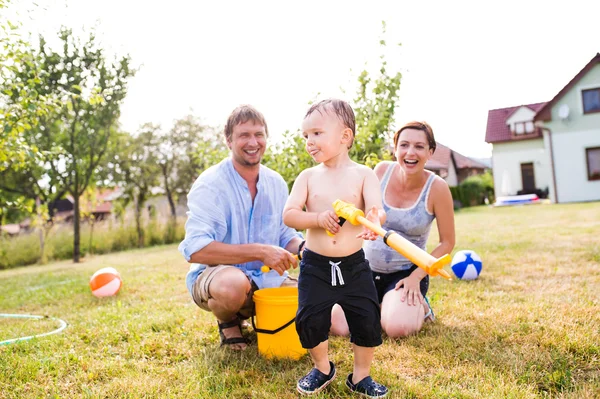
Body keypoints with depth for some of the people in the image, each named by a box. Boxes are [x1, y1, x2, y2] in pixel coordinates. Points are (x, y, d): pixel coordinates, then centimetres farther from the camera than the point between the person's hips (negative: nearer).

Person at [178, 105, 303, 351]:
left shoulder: (276, 183, 2)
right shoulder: (210, 184, -17)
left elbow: (286, 234, 9)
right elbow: (195, 249, -27)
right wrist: (260, 251, -32)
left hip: (267, 277, 6)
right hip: (214, 275, -6)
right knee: (234, 284, -40)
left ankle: (249, 314, 19)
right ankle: (228, 322, -2)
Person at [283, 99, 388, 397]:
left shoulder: (363, 174, -5)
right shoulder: (308, 177, -2)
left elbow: (377, 210, -17)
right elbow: (288, 215, -9)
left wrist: (375, 221, -41)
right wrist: (319, 218, -26)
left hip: (354, 266, -1)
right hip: (315, 266, 1)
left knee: (367, 319, 2)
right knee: (310, 320, 1)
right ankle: (322, 368, 30)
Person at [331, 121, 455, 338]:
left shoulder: (436, 187, -15)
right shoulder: (382, 170, -7)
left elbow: (447, 242, -7)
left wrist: (416, 276, -14)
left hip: (406, 273, -3)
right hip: (367, 268, 3)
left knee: (396, 328, -29)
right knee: (338, 327, -16)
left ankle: (418, 307, 7)